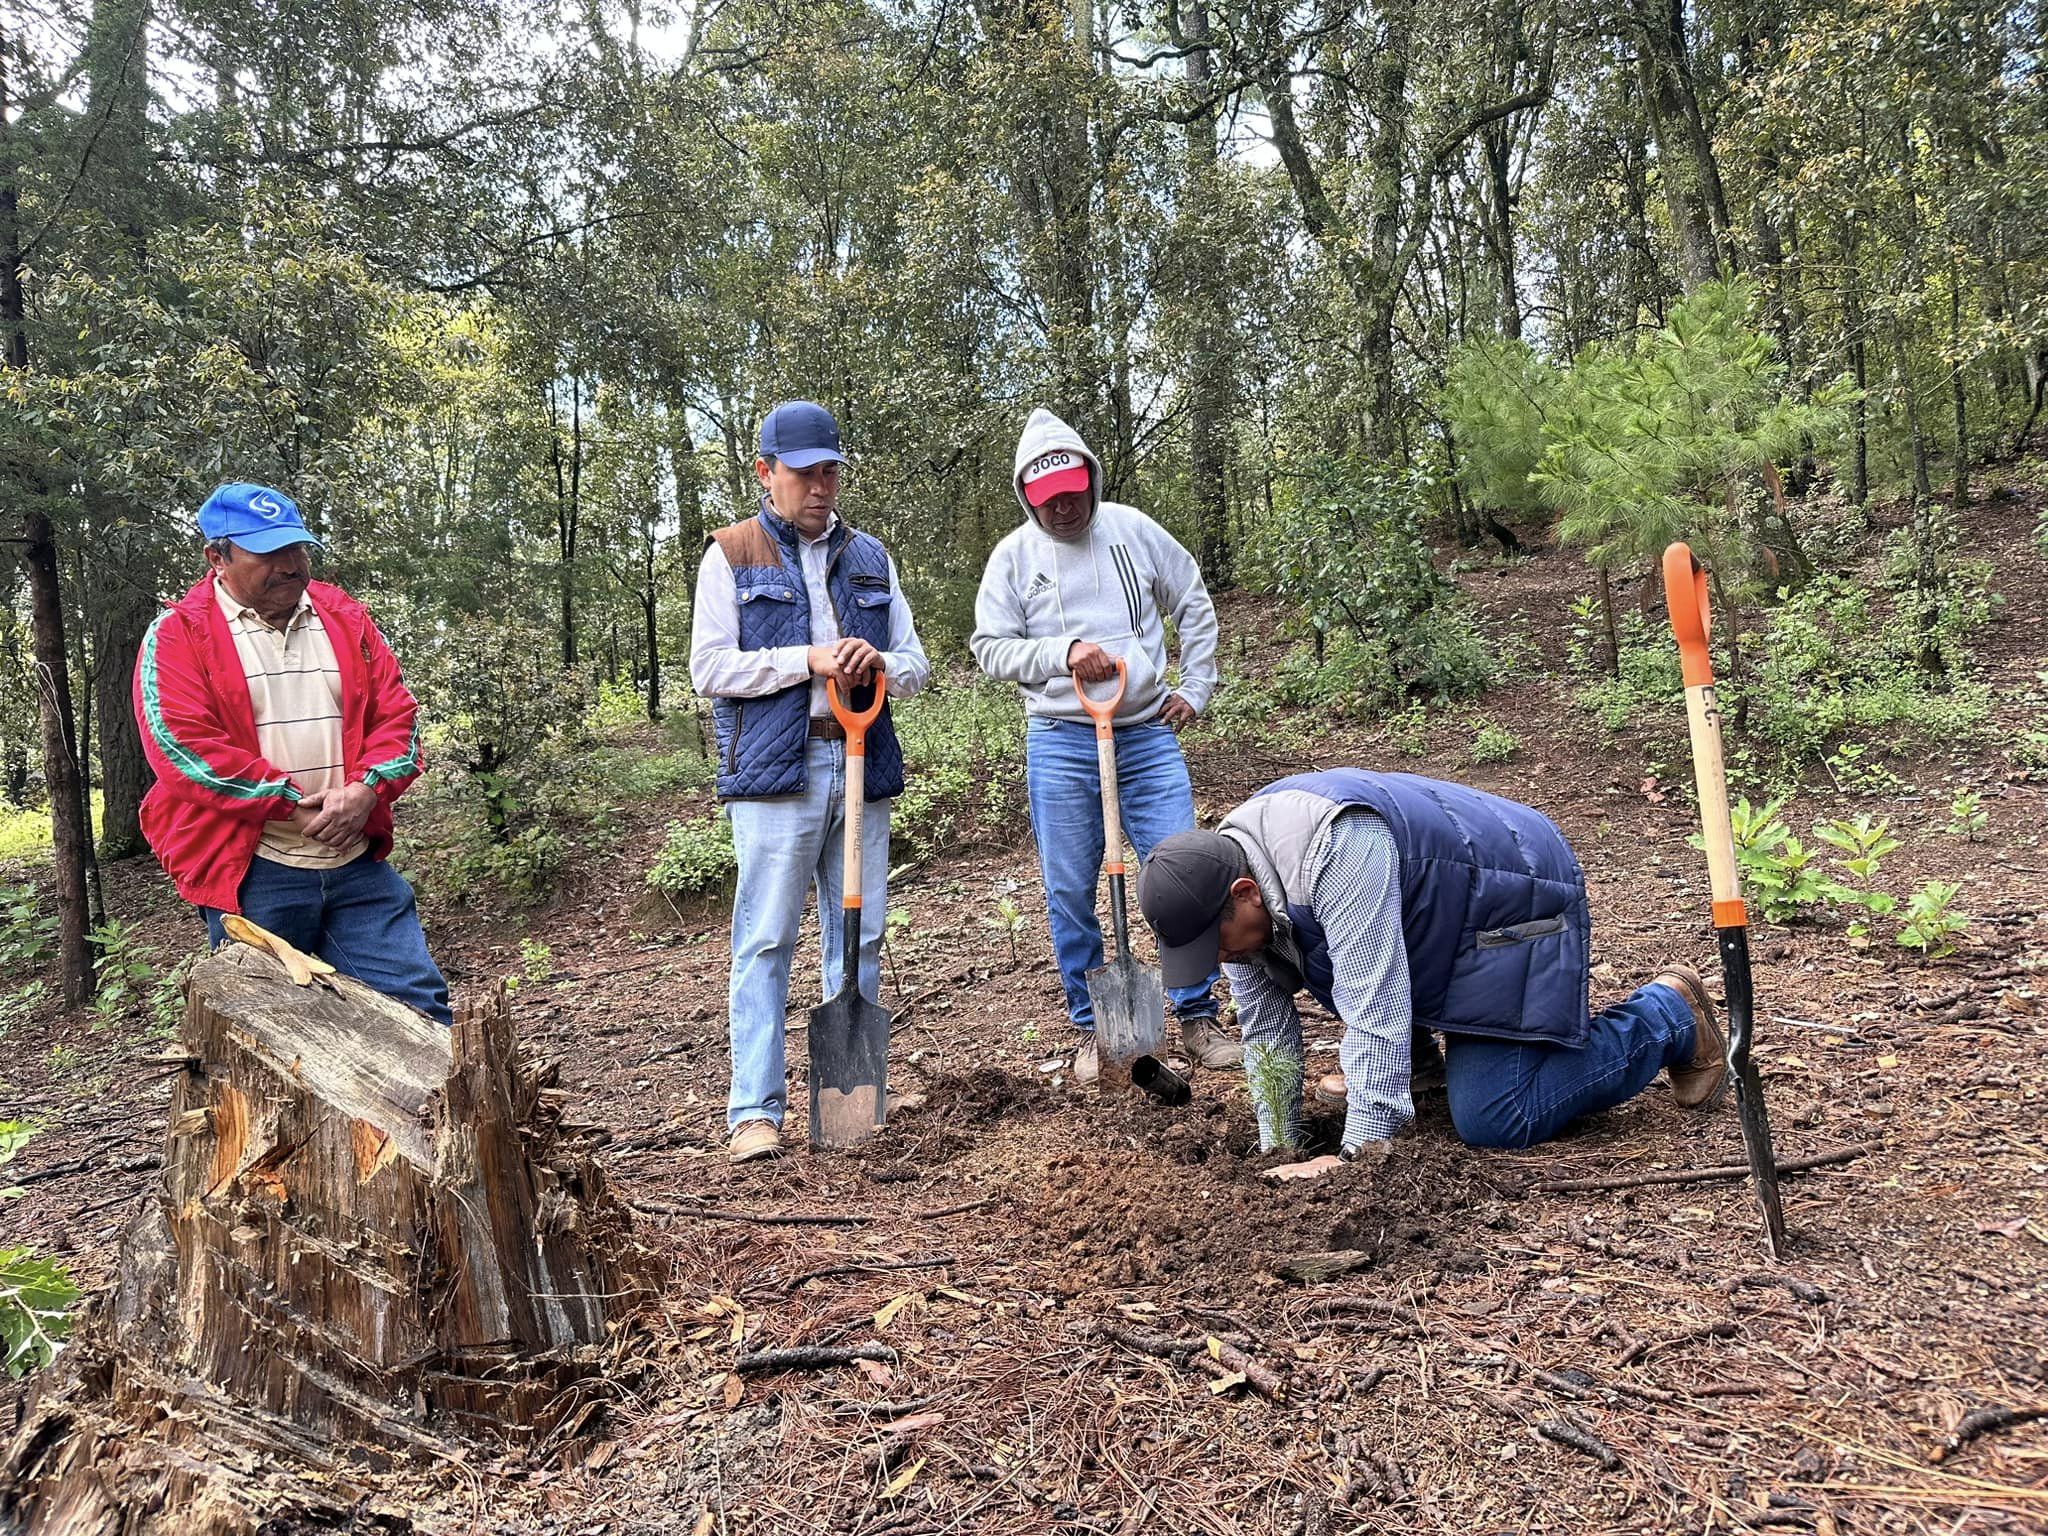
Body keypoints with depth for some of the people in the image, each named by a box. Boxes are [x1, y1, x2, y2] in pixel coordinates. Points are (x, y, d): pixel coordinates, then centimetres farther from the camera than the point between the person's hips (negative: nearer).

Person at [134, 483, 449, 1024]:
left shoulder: (344, 617, 11)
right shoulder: (178, 635, -1)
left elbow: (395, 712, 9)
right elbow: (180, 742, -11)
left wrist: (367, 788, -10)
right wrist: (294, 805, -14)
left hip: (357, 862, 3)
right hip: (252, 874, -3)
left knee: (418, 1004, 2)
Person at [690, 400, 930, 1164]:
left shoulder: (869, 557, 16)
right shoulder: (731, 555, 5)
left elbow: (915, 661, 15)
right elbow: (710, 667, -3)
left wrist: (879, 666, -9)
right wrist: (808, 659, -13)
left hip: (863, 766, 4)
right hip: (775, 771, -4)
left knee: (860, 937, 8)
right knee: (765, 941, -4)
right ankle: (755, 1110, 1)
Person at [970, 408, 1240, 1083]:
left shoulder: (1133, 529, 4)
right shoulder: (1014, 556, 1)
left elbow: (1194, 605, 15)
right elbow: (991, 646, -2)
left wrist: (1195, 689, 10)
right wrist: (1061, 653, -17)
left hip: (1148, 732, 1)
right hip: (1061, 743, 0)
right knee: (1070, 893, 4)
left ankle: (1198, 1018, 14)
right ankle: (1092, 1029, 20)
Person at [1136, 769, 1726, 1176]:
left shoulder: (1338, 848, -39)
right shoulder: (1223, 879, -11)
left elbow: (1374, 1007, -39)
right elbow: (1266, 1028, -4)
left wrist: (1360, 1152, -37)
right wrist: (1278, 1152, -3)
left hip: (1515, 903, -8)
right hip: (1435, 929, 8)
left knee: (1493, 1121, -10)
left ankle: (1669, 1012, 6)